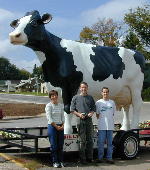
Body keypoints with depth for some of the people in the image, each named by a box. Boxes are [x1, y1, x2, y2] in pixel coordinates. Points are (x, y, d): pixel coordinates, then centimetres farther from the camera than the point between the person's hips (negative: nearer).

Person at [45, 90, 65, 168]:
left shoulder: (60, 105, 10)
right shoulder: (48, 105, -5)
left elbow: (62, 116, 11)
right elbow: (49, 118, -10)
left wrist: (62, 125, -4)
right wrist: (56, 126, -13)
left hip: (60, 127, 4)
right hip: (52, 126, -4)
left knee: (60, 145, 7)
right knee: (54, 145, -1)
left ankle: (60, 161, 17)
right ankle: (55, 162, 8)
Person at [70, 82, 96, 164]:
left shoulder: (90, 98, 13)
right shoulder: (76, 98, 4)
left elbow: (93, 108, 17)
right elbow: (72, 110, 3)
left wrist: (91, 113, -5)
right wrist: (79, 114, -12)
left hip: (89, 120, 3)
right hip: (80, 120, -3)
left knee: (90, 139, 7)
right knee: (82, 140, -3)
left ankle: (90, 157, 15)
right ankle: (82, 158, 3)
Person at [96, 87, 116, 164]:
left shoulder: (112, 102, 11)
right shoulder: (98, 102, 4)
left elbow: (113, 113, 16)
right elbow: (97, 115, 7)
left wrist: (109, 120, 7)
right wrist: (102, 119, 0)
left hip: (110, 126, 3)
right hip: (102, 126, -2)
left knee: (110, 143, 5)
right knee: (101, 142, -1)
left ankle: (109, 158, 11)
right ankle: (100, 158, 8)